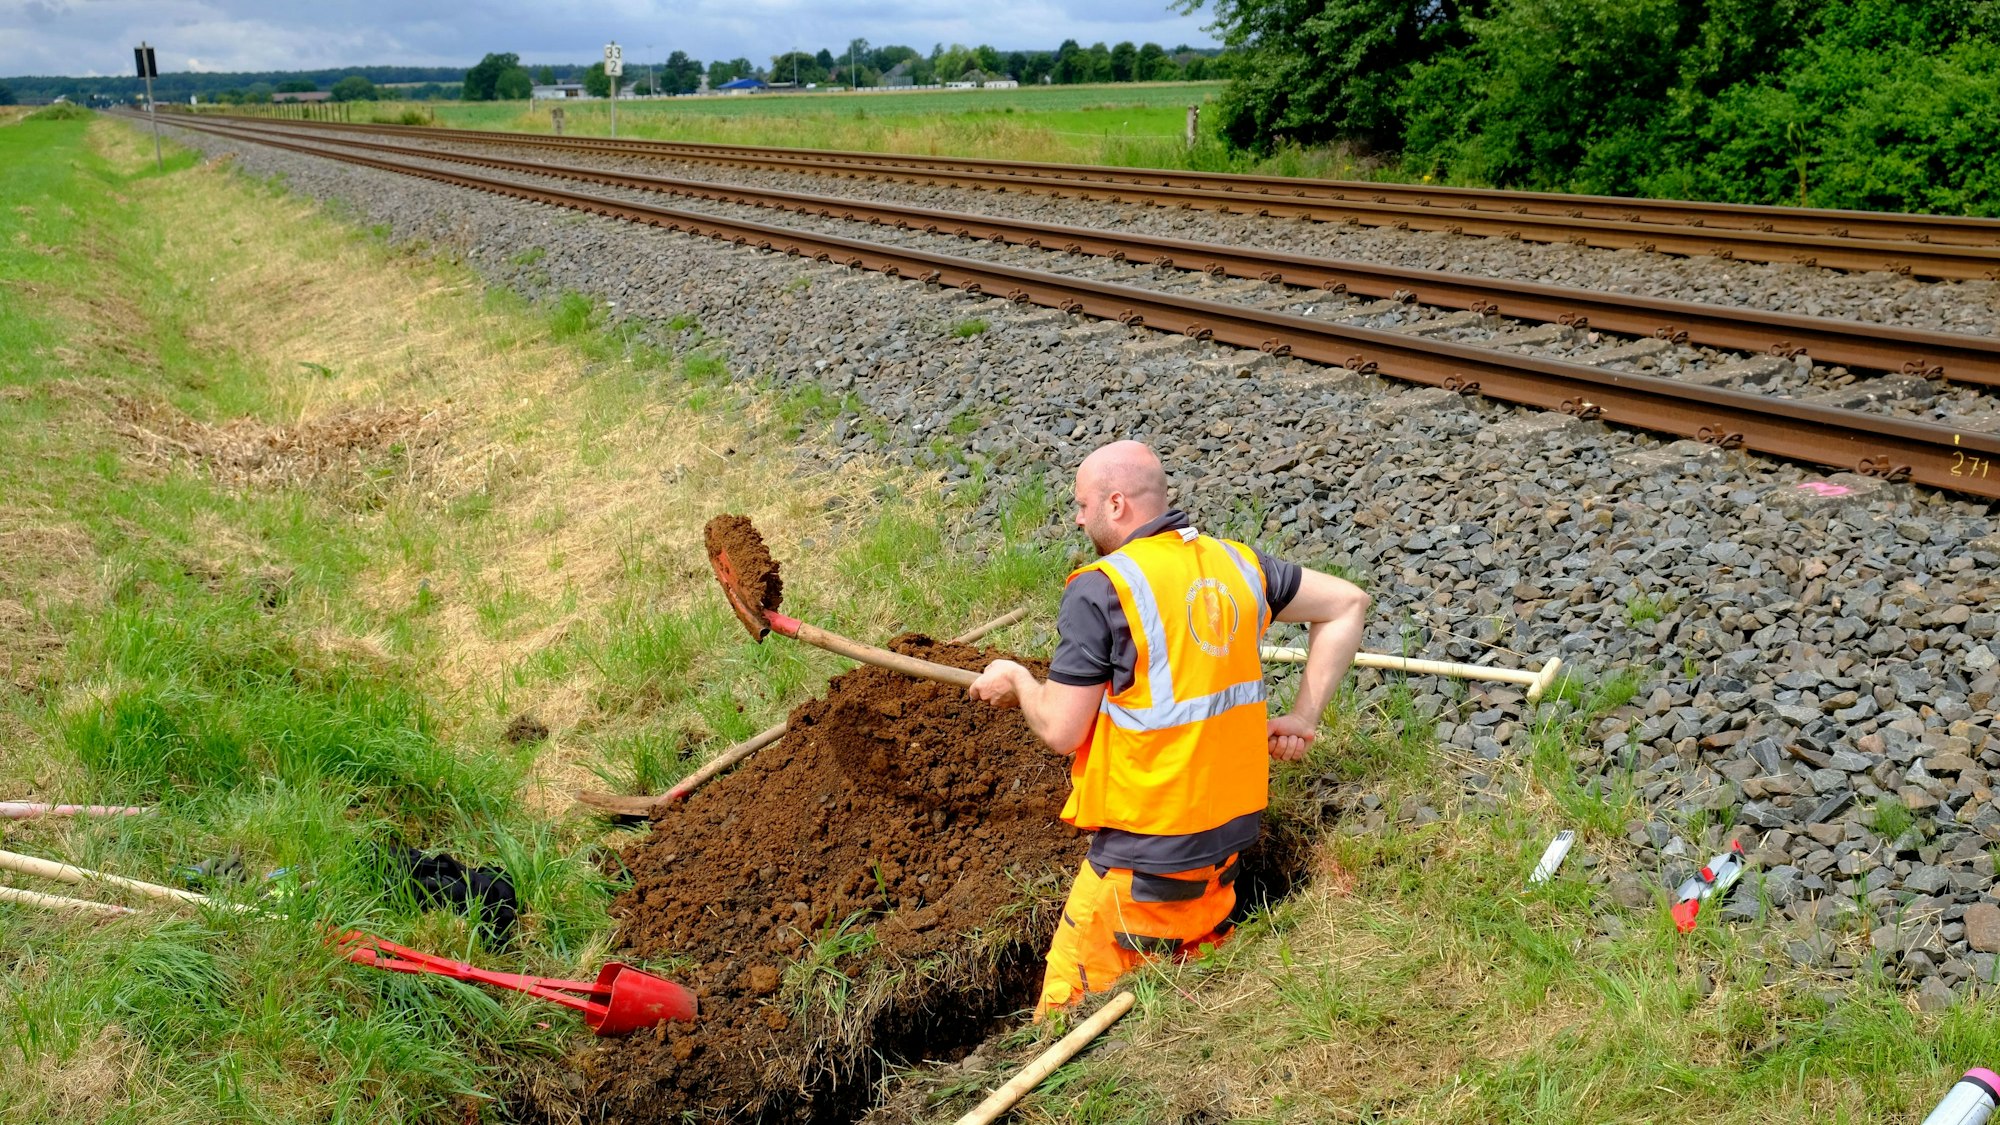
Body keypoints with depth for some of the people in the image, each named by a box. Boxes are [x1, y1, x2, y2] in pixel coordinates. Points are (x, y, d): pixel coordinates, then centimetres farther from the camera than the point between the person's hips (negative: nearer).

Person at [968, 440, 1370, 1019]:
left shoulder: (1100, 590, -15)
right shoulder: (1236, 563, 5)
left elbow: (1060, 730, -13)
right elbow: (1346, 603, 14)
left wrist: (1016, 681, 7)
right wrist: (1302, 718, 12)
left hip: (1144, 853, -7)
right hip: (1229, 829, 7)